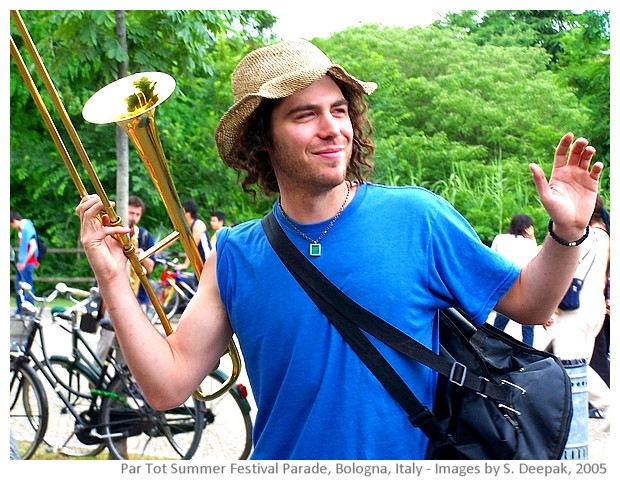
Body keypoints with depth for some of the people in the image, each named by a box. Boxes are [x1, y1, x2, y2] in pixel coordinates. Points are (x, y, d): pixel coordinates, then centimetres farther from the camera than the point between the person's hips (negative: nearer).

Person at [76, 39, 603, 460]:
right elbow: (168, 385, -5)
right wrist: (114, 281, -14)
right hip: (282, 458, 1)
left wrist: (566, 233, -18)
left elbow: (526, 303, -1)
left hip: (411, 458, -1)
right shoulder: (235, 256, -5)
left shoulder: (416, 218, -9)